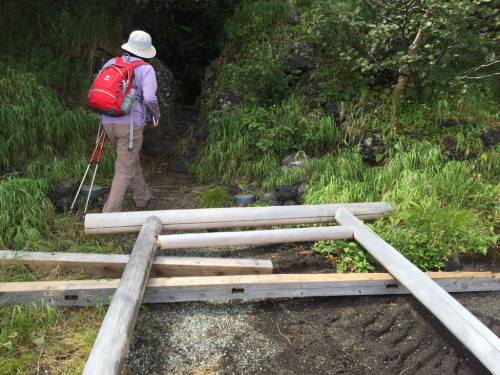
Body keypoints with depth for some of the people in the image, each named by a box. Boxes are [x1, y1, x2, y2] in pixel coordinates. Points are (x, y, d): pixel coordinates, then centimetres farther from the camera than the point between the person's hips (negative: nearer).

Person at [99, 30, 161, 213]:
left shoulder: (111, 63, 12)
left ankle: (142, 197, 41)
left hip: (108, 122, 6)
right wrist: (156, 115, 3)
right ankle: (110, 214, -7)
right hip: (130, 124, -6)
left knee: (131, 158, 26)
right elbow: (149, 98, -15)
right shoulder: (146, 69, -3)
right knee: (124, 170, -1)